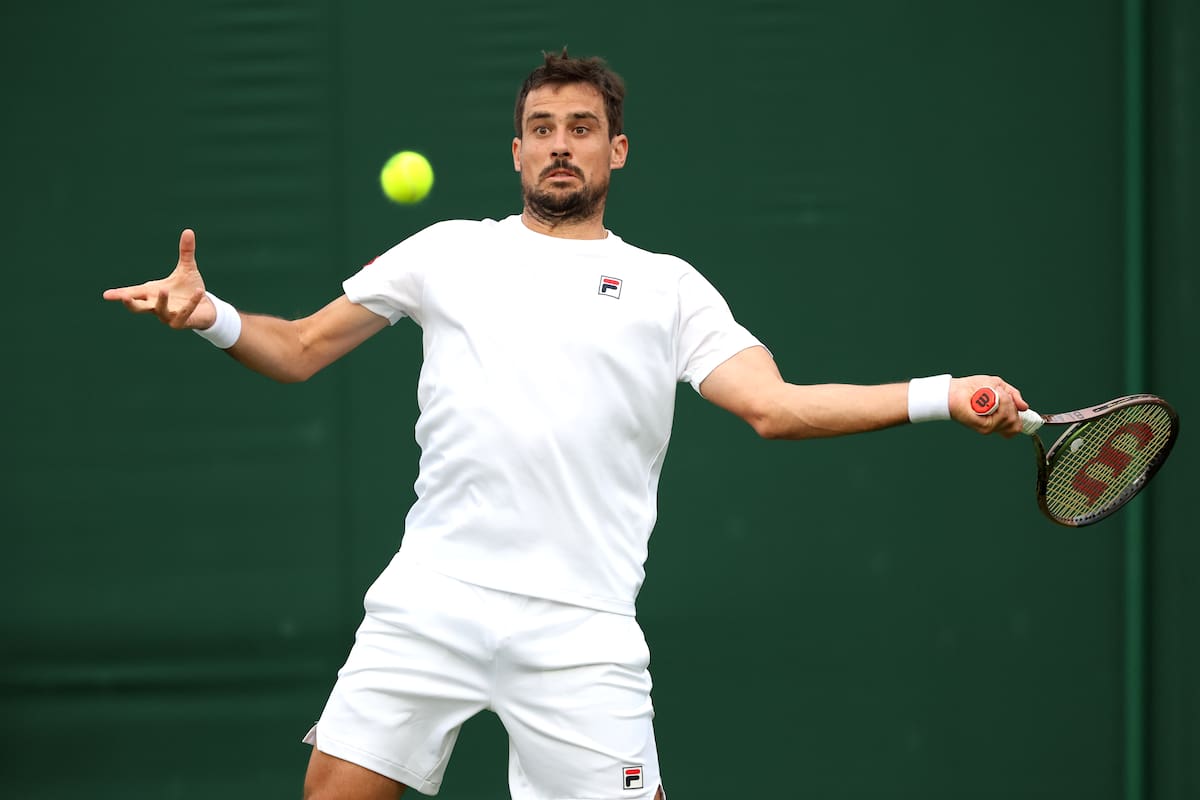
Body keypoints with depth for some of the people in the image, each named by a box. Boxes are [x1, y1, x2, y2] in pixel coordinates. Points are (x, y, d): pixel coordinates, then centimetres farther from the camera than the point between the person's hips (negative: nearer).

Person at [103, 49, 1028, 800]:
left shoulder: (668, 286, 12)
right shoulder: (448, 251, 16)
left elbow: (775, 406, 2)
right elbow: (299, 350, 19)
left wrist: (943, 396, -10)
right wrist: (212, 316, -2)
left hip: (579, 628, -1)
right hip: (430, 599, 1)